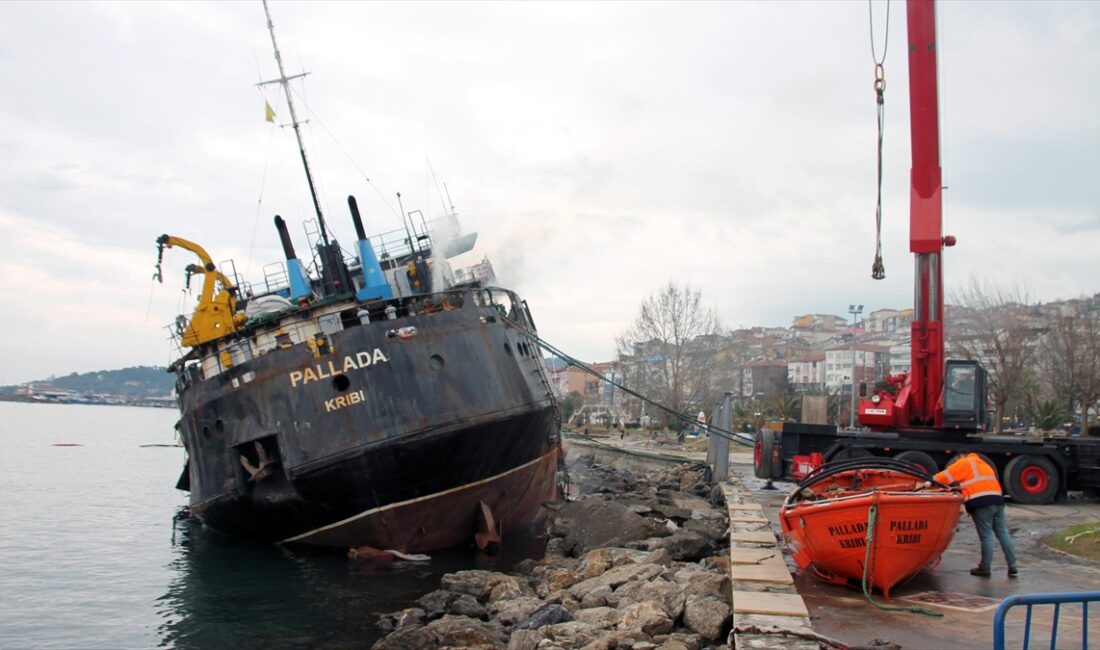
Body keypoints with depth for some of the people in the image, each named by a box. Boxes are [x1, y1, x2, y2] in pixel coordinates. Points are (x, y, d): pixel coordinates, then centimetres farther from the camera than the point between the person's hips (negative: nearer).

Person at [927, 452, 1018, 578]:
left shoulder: (965, 462, 8)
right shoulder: (983, 463, 31)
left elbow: (948, 474, 3)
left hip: (981, 502, -7)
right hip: (997, 498, 7)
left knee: (986, 536, -4)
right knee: (1003, 533, 8)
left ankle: (985, 568, 2)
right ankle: (1012, 566, 8)